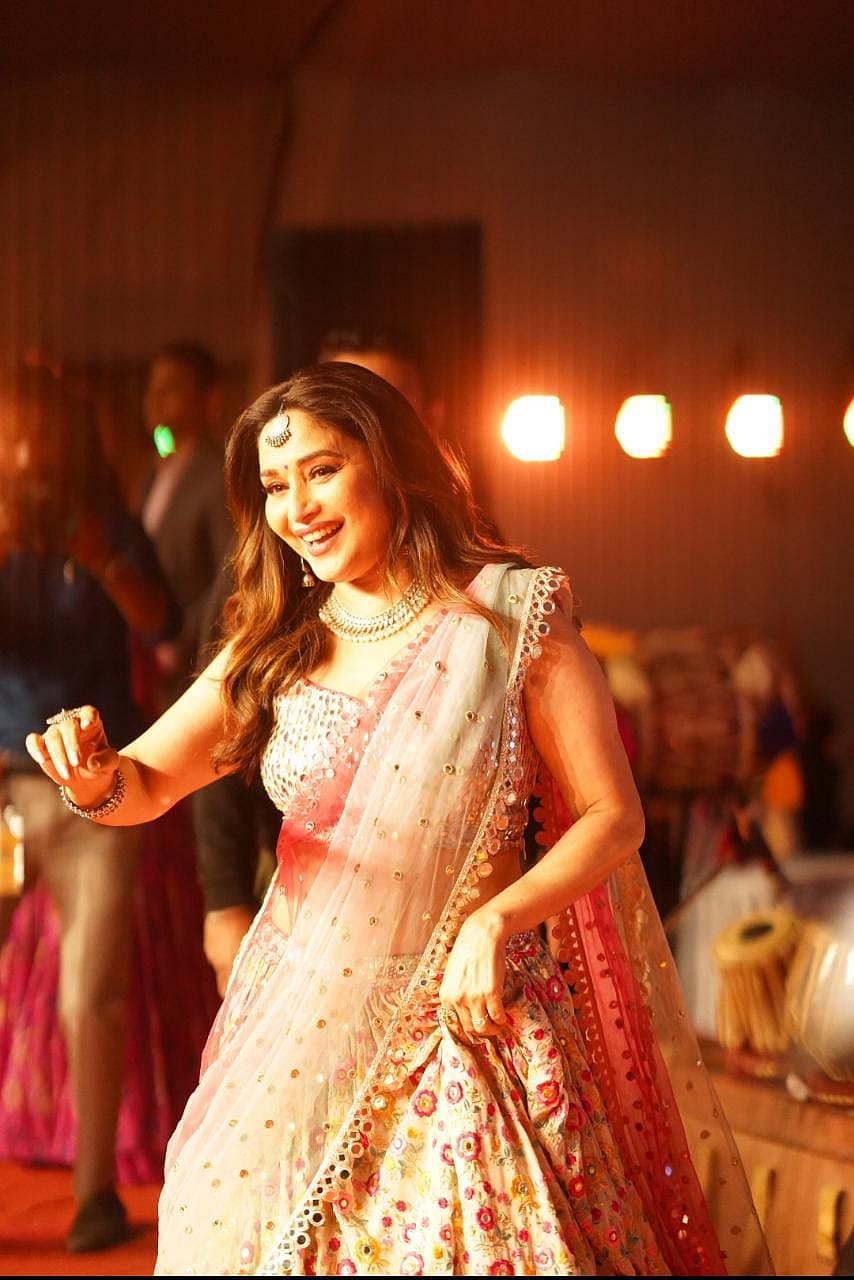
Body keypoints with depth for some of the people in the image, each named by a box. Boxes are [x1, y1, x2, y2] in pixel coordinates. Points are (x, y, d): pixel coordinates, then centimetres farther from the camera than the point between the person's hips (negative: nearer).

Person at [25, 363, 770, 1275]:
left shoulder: (512, 618, -5)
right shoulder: (276, 647, 7)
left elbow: (613, 818, -6)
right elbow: (145, 786, 7)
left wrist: (497, 921, -21)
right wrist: (96, 779, -17)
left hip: (467, 1023, -3)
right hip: (301, 1039, 3)